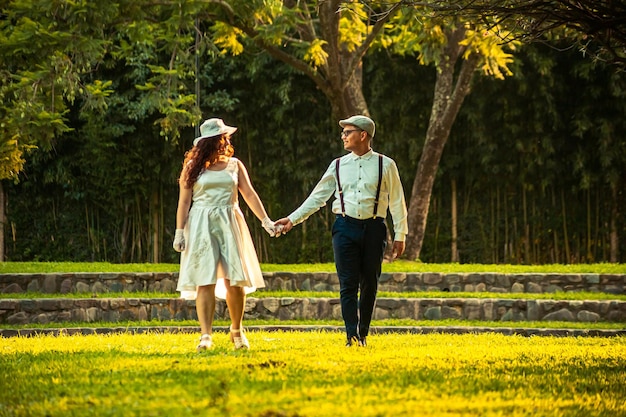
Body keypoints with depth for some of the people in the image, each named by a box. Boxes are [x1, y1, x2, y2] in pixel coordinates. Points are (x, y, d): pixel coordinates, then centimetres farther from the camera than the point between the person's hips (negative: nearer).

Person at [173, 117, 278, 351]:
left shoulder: (234, 165, 10)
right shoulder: (193, 167, 4)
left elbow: (249, 194, 8)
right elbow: (184, 201, 3)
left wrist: (265, 220, 0)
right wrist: (179, 231, -3)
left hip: (230, 225, 2)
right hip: (202, 226, -2)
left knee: (235, 279, -2)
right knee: (205, 281, -9)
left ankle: (237, 330, 15)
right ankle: (206, 335, -10)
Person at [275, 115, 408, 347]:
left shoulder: (385, 165, 4)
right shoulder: (338, 166, 10)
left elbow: (397, 201, 5)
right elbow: (318, 197, 12)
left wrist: (400, 235, 1)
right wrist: (293, 219, 6)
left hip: (373, 228, -1)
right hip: (345, 227, 1)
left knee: (370, 285, 4)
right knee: (348, 285, -7)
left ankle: (363, 335, 14)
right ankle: (352, 337, -10)